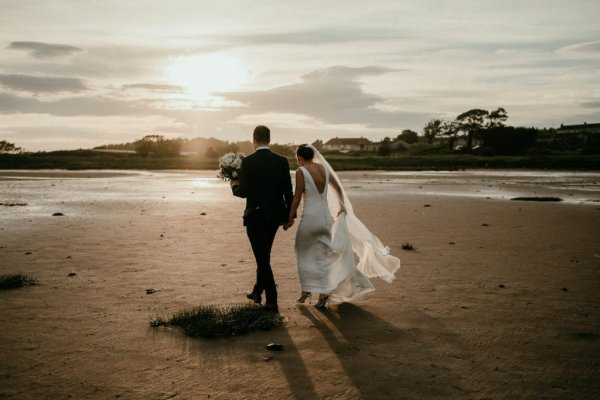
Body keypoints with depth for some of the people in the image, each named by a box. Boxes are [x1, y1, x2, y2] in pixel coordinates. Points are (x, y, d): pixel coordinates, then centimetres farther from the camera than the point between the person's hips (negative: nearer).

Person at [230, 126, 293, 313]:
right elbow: (288, 191, 0)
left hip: (255, 216, -5)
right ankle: (257, 291, 37)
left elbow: (243, 192, -14)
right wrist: (289, 215, 9)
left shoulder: (248, 162, -13)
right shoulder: (282, 161, -1)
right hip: (275, 215, 5)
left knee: (262, 258, 2)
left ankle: (272, 302, 1)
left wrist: (234, 185, 8)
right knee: (264, 255, 22)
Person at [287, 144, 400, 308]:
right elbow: (338, 188, 20)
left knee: (303, 253, 15)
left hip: (310, 216, -5)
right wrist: (342, 205, 35)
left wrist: (290, 218, -2)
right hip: (326, 216, 5)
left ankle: (306, 290, 19)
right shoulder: (324, 168, 8)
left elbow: (297, 198, -10)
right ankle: (323, 294, 8)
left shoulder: (301, 172, -9)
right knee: (322, 256, 11)